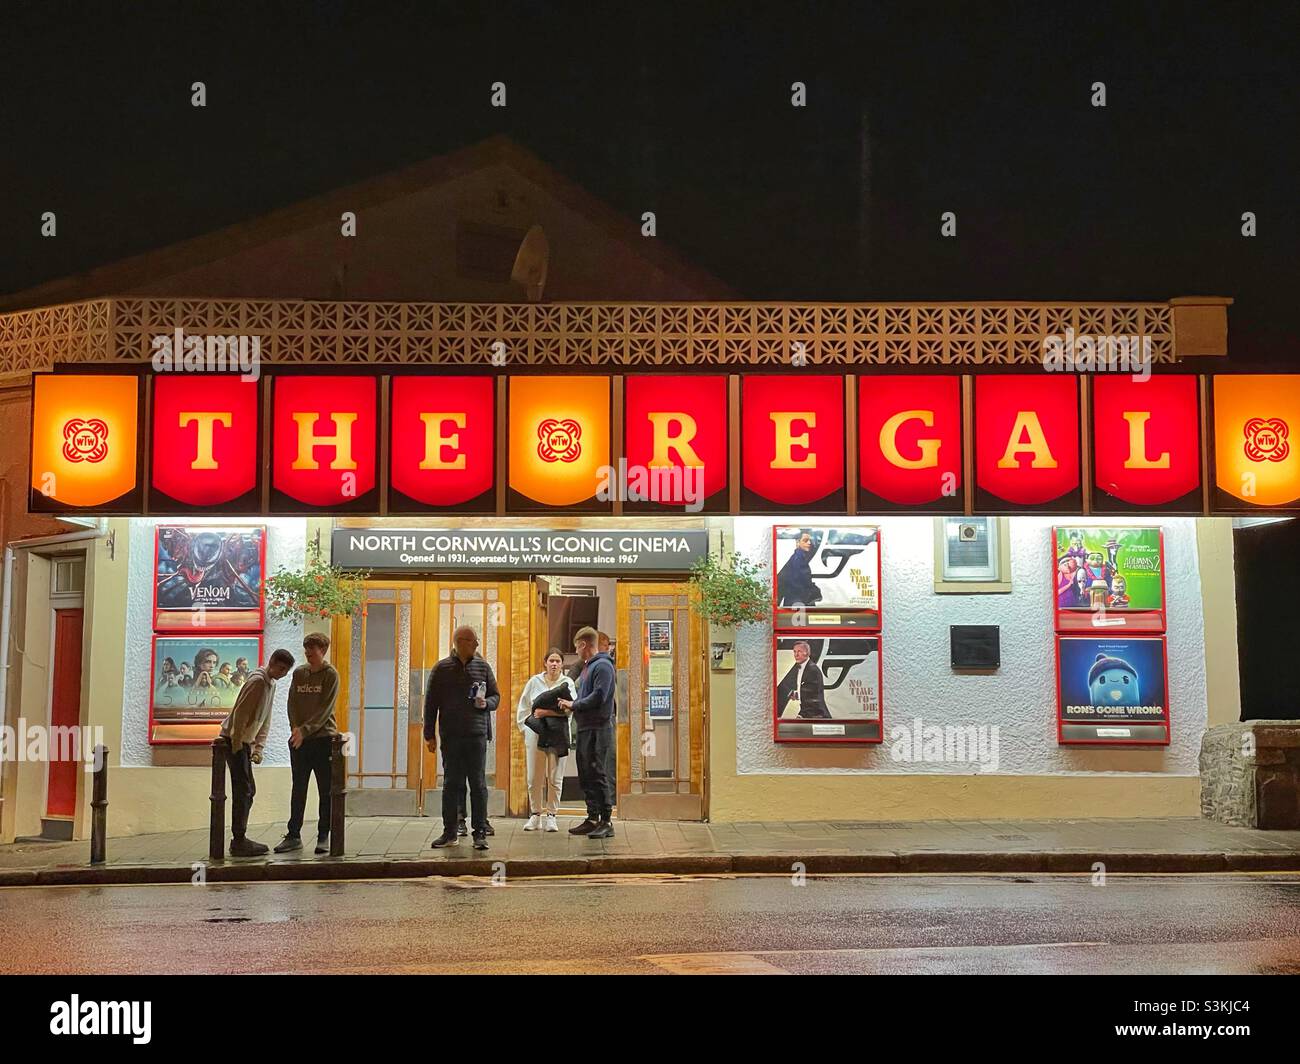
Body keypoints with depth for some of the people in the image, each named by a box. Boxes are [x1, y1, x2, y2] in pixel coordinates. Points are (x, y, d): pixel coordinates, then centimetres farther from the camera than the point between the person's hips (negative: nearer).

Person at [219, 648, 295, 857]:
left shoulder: (271, 684, 15)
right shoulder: (257, 680, -15)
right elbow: (240, 713, -21)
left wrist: (258, 747, 8)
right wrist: (237, 745, -20)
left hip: (244, 741, 10)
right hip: (234, 740, -10)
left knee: (247, 792, 12)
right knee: (243, 791, -10)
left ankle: (240, 839, 18)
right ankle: (239, 842, -8)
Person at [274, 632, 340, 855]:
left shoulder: (330, 674, -5)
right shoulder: (299, 673, 10)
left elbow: (325, 709, -11)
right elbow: (292, 703, 7)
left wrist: (305, 730, -18)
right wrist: (295, 727, -9)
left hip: (323, 738, -4)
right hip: (299, 740, 4)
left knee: (325, 791, 2)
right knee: (298, 790, 8)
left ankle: (323, 836, 8)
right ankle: (294, 835, 15)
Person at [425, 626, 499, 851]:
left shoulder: (483, 667, 8)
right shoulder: (442, 668, 4)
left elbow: (496, 696, 15)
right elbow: (430, 703, 6)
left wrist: (486, 703, -8)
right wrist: (429, 735, 2)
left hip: (477, 735, 1)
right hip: (451, 736, 0)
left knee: (478, 784, -1)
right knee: (451, 784, 5)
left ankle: (480, 833, 4)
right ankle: (450, 832, 14)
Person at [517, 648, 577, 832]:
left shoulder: (567, 683, 4)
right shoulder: (534, 682, 10)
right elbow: (523, 708, 13)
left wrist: (547, 712, -18)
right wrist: (525, 728, 4)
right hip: (535, 733, 1)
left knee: (555, 778, 2)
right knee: (534, 778, 4)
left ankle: (551, 815, 11)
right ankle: (535, 815, 15)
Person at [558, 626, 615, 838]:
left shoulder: (603, 666, -11)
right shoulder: (588, 667, 20)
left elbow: (598, 697, -20)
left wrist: (573, 705, -11)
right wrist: (570, 704, 4)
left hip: (598, 729, -10)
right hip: (585, 729, 10)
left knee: (596, 774, -9)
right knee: (585, 776, 12)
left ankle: (606, 822, -5)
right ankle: (593, 819, 18)